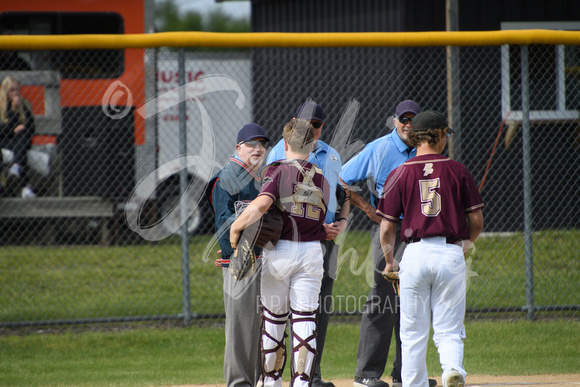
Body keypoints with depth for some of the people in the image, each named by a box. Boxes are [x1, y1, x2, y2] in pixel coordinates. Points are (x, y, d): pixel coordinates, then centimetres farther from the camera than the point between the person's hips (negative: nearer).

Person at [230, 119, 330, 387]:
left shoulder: (278, 171, -4)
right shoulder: (321, 180, 11)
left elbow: (262, 203, -22)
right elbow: (322, 228, 8)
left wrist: (237, 227, -17)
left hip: (279, 251, -2)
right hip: (312, 252, 2)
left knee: (274, 319, 10)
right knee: (305, 320, 0)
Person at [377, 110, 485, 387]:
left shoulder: (400, 174, 2)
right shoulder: (458, 171, 2)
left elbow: (387, 226, 1)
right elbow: (476, 220, 4)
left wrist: (389, 261, 16)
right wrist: (467, 242, 25)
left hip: (415, 255, 0)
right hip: (451, 254, 0)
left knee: (413, 333, 9)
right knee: (449, 330, 4)